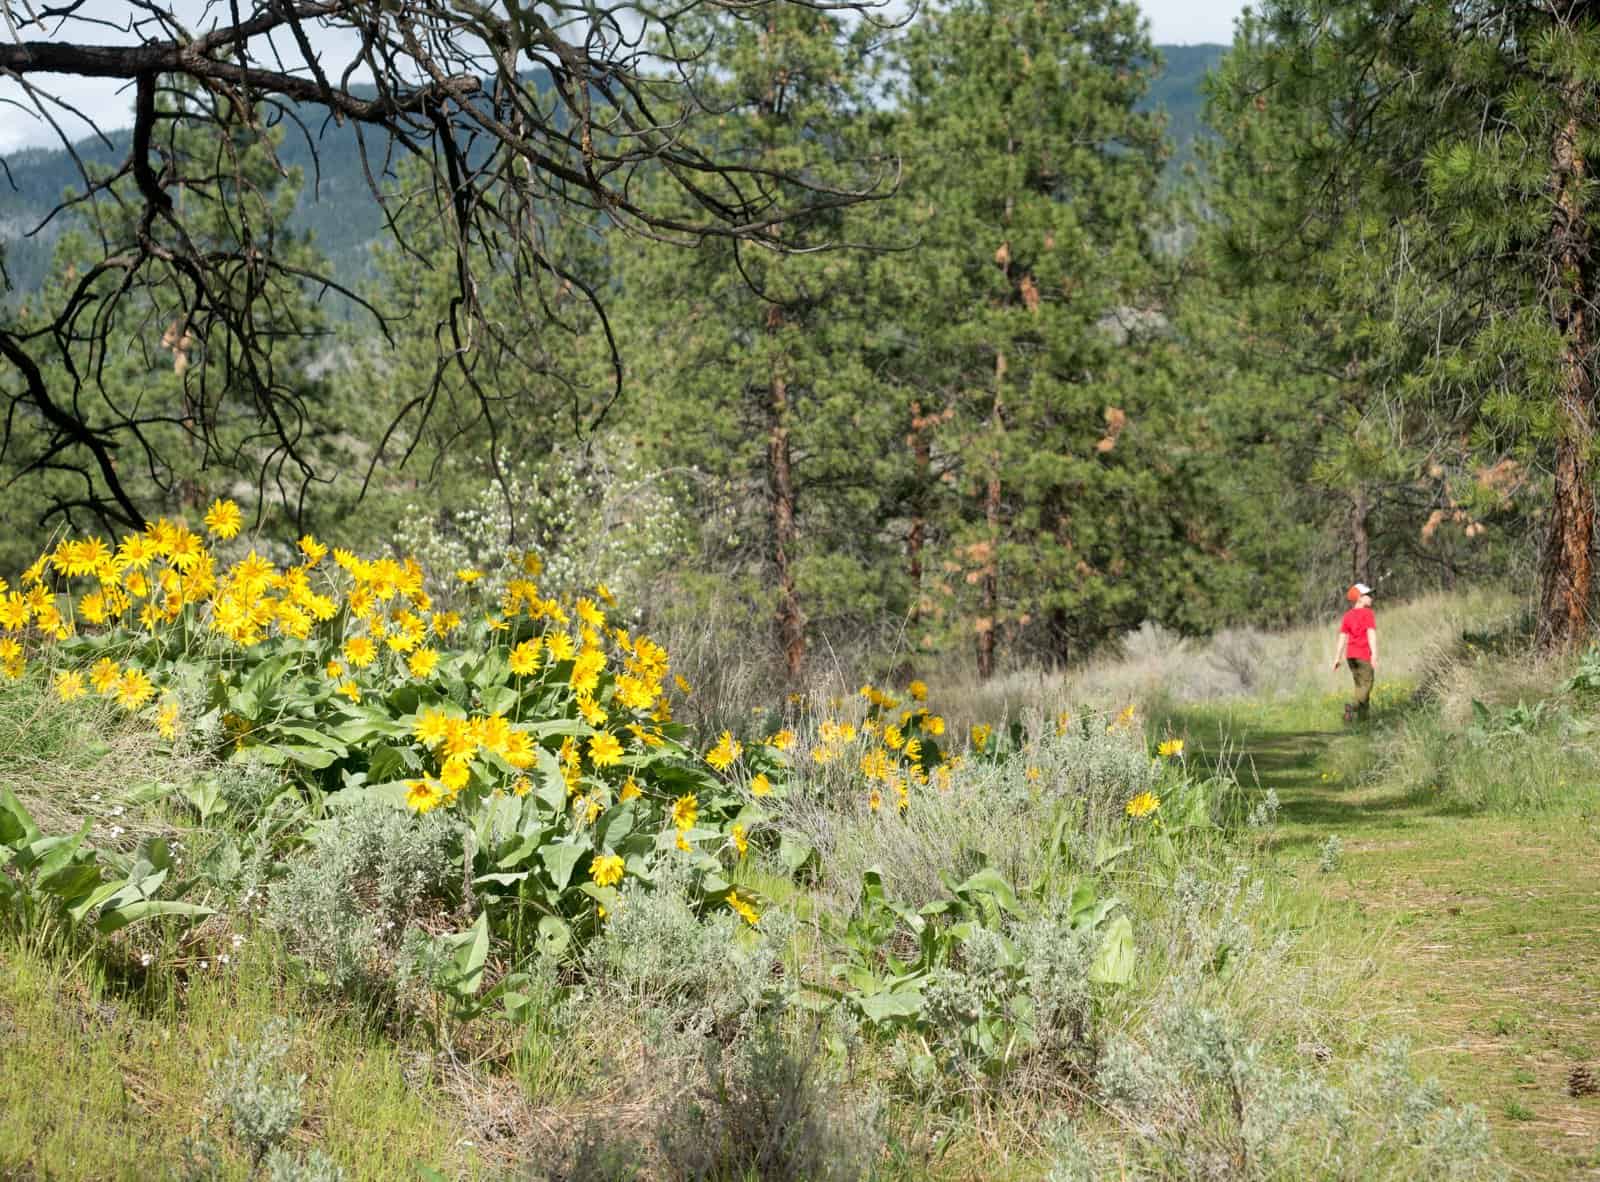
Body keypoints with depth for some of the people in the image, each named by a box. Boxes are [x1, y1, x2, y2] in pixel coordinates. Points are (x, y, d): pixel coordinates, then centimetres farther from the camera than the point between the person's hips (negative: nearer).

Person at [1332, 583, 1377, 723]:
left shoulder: (1347, 616, 10)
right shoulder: (1367, 613, -8)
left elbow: (1342, 637, 7)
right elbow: (1371, 634, -16)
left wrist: (1337, 658, 7)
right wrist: (1374, 654, -21)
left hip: (1351, 654, 6)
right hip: (1364, 654, -6)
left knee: (1360, 685, 17)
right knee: (1366, 685, -5)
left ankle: (1361, 716, 18)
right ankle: (1353, 707, -28)